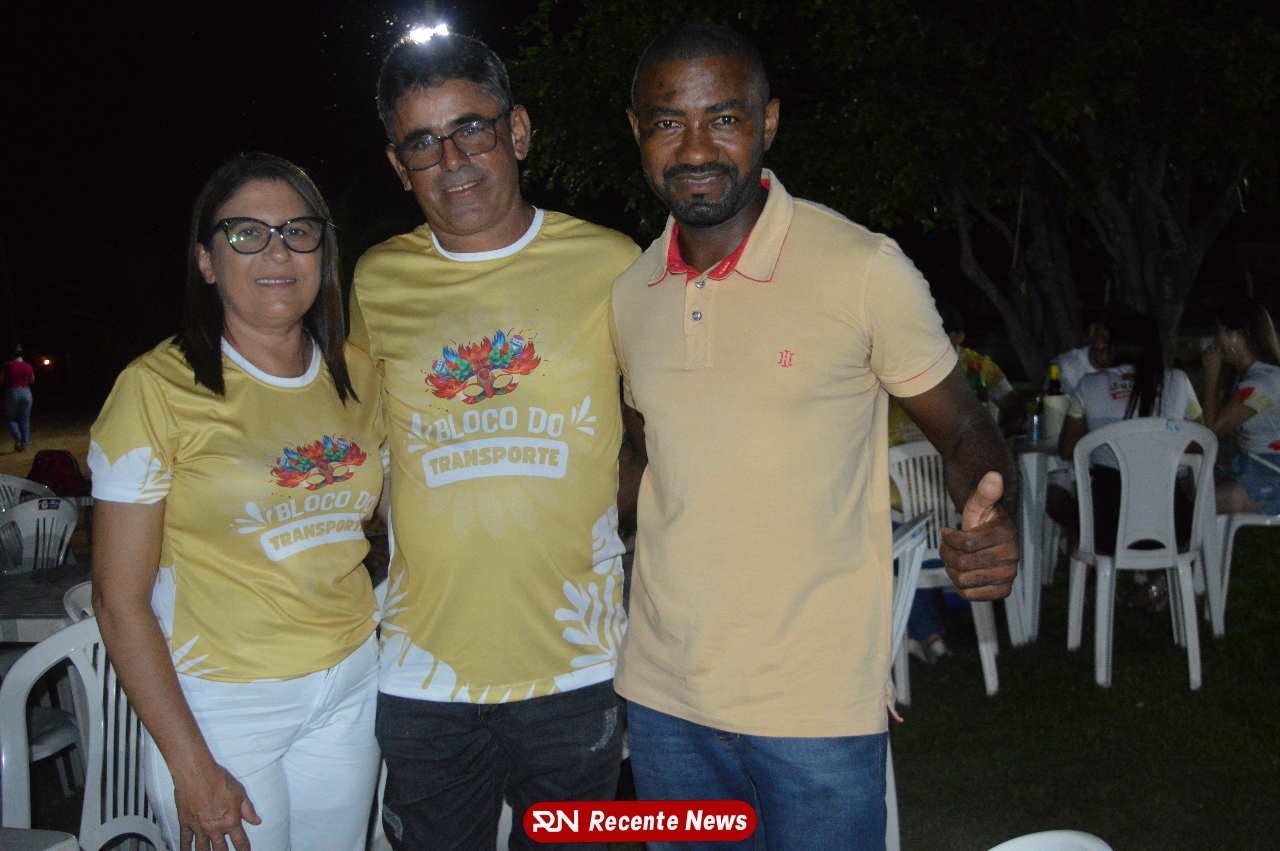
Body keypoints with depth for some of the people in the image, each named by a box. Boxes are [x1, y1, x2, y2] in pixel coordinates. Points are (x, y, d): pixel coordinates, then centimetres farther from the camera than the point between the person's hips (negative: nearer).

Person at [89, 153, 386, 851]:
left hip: (351, 685, 5)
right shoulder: (158, 388, -13)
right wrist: (190, 765, -13)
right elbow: (120, 599, -12)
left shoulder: (356, 378, 2)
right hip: (220, 704, -4)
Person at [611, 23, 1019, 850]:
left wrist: (994, 522, -24)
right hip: (662, 693, 5)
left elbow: (965, 428, -4)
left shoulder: (864, 269, -12)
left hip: (816, 705, -5)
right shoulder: (631, 293, 4)